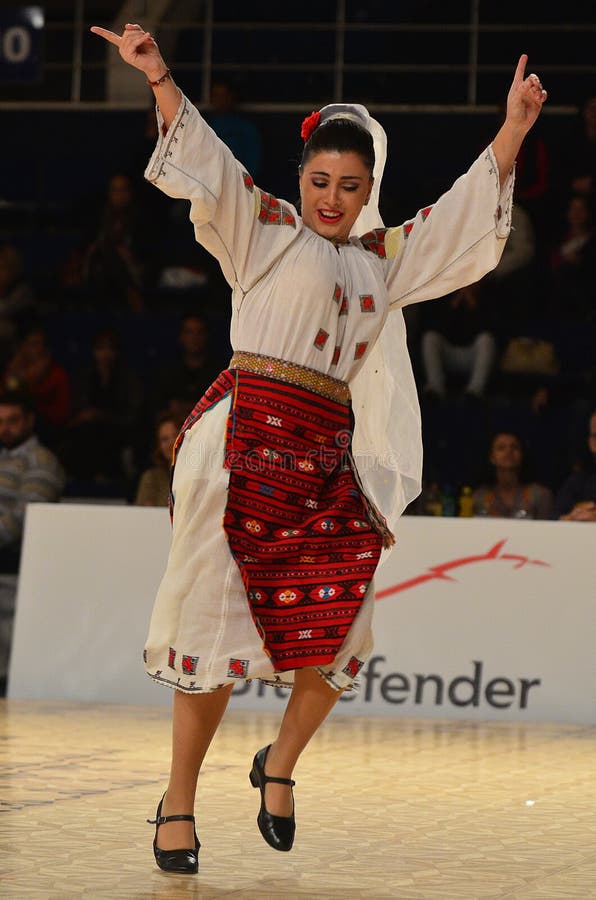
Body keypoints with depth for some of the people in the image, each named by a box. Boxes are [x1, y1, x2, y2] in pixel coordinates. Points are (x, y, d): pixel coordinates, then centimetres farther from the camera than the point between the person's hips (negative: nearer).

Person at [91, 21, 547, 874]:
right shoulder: (262, 230, 9)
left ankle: (280, 763, 22)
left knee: (338, 631, -3)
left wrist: (513, 127, 14)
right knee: (220, 614, -6)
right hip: (247, 439, -4)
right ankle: (179, 799, 2)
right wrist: (160, 78, -16)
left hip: (329, 459, 5)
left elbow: (468, 213, 22)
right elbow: (206, 166, -3)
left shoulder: (386, 257, 21)